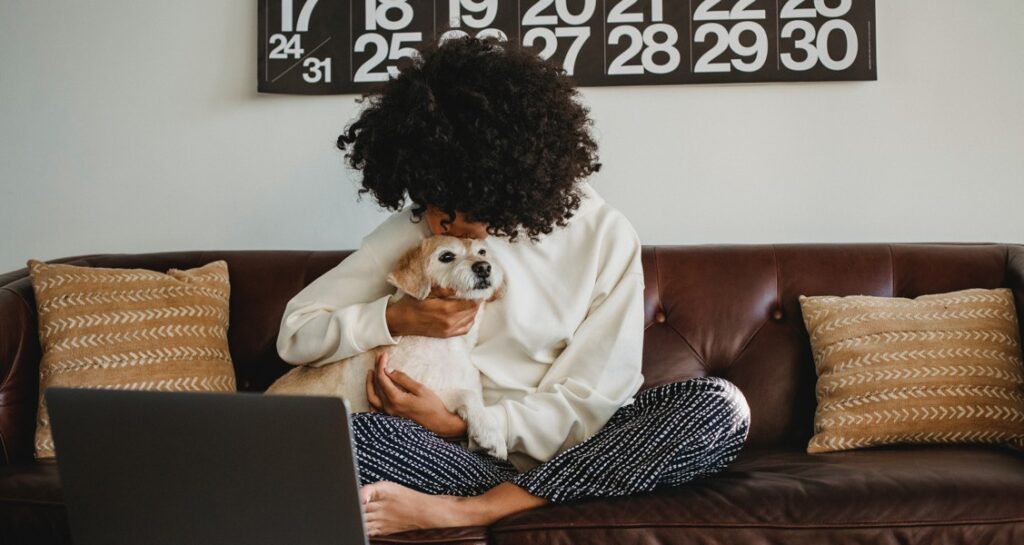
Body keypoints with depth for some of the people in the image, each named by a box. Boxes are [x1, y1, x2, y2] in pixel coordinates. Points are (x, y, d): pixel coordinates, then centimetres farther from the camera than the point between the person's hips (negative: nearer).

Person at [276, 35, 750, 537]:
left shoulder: (604, 236, -6)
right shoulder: (413, 230, -2)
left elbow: (591, 402, -8)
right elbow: (295, 333, 1)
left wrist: (460, 425, -17)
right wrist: (395, 319, -16)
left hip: (566, 443, 2)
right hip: (446, 443, -1)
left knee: (721, 405, -27)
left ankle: (463, 510, -28)